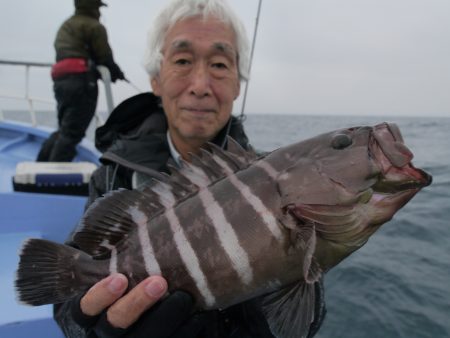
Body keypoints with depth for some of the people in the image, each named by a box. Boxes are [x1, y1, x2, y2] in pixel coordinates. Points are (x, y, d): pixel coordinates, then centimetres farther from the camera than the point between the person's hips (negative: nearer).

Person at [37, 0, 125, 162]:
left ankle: (40, 166, 17)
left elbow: (76, 54, 18)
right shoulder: (94, 26, 2)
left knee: (64, 129, 18)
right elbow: (105, 57, -3)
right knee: (72, 132, -9)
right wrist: (115, 71, 17)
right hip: (80, 80, -9)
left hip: (61, 80, 9)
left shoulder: (65, 26, 29)